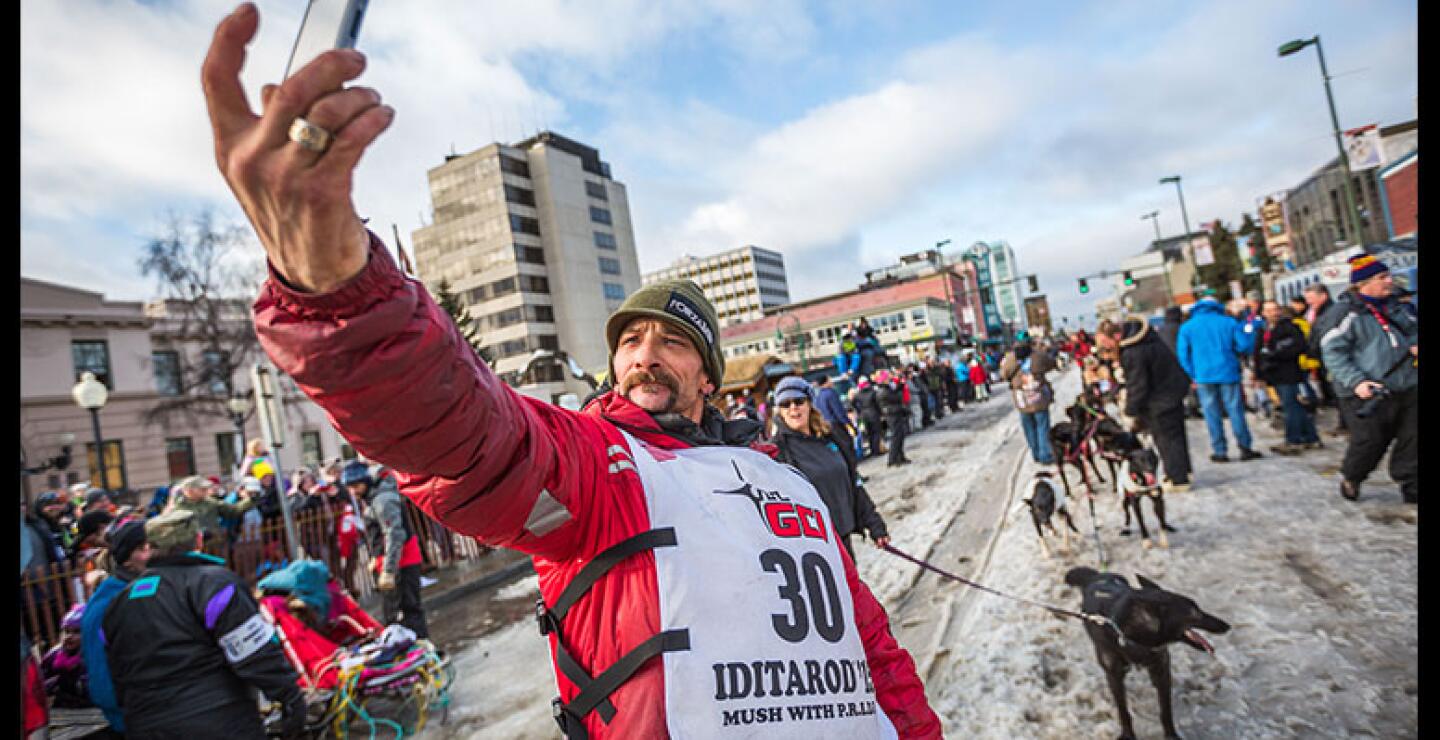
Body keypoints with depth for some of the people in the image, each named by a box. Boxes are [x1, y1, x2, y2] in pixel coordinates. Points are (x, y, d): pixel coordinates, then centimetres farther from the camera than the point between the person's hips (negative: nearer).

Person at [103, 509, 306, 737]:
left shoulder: (118, 601, 13)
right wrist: (290, 696, -11)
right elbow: (256, 652, -17)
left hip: (146, 726, 7)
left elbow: (117, 678, 20)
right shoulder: (211, 581, -11)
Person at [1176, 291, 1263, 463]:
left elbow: (1183, 354, 0)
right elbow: (1245, 346, 0)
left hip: (1203, 376, 0)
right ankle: (1245, 448, 11)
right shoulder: (1229, 322, 2)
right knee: (1235, 410, 7)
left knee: (1212, 414, 5)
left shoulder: (1187, 327, 3)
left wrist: (1193, 375, 5)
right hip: (1228, 373, 0)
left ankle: (1219, 451, 8)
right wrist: (1249, 331, 18)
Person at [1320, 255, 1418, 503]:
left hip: (1407, 389, 7)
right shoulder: (1347, 314, -12)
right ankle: (1350, 478, 26)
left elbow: (1413, 328, 26)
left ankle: (1411, 487, 20)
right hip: (1367, 394, -7)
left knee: (1411, 439, 7)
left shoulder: (1393, 306, 11)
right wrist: (1356, 381, -22)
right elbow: (1332, 352, -15)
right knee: (1369, 441, 0)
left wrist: (1414, 344, 2)